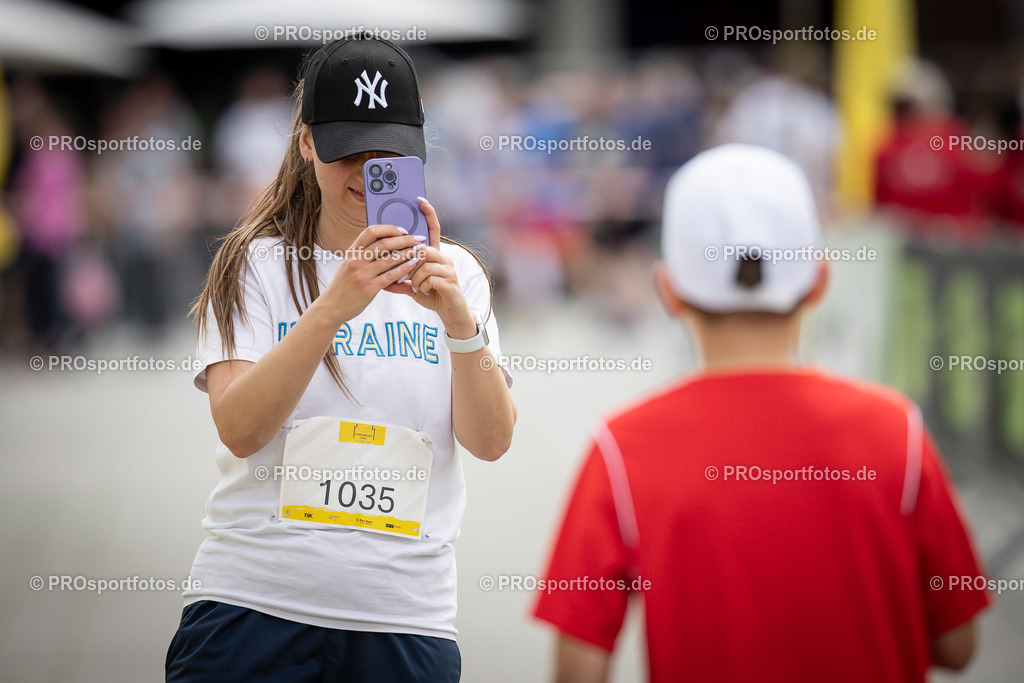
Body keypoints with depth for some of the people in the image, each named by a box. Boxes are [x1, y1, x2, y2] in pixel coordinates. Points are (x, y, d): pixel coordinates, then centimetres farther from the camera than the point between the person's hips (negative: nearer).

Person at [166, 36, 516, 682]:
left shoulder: (456, 272, 8)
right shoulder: (255, 263, 2)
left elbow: (491, 442, -3)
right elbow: (240, 429, -13)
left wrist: (459, 319, -18)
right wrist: (332, 307, -24)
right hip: (255, 604, -2)